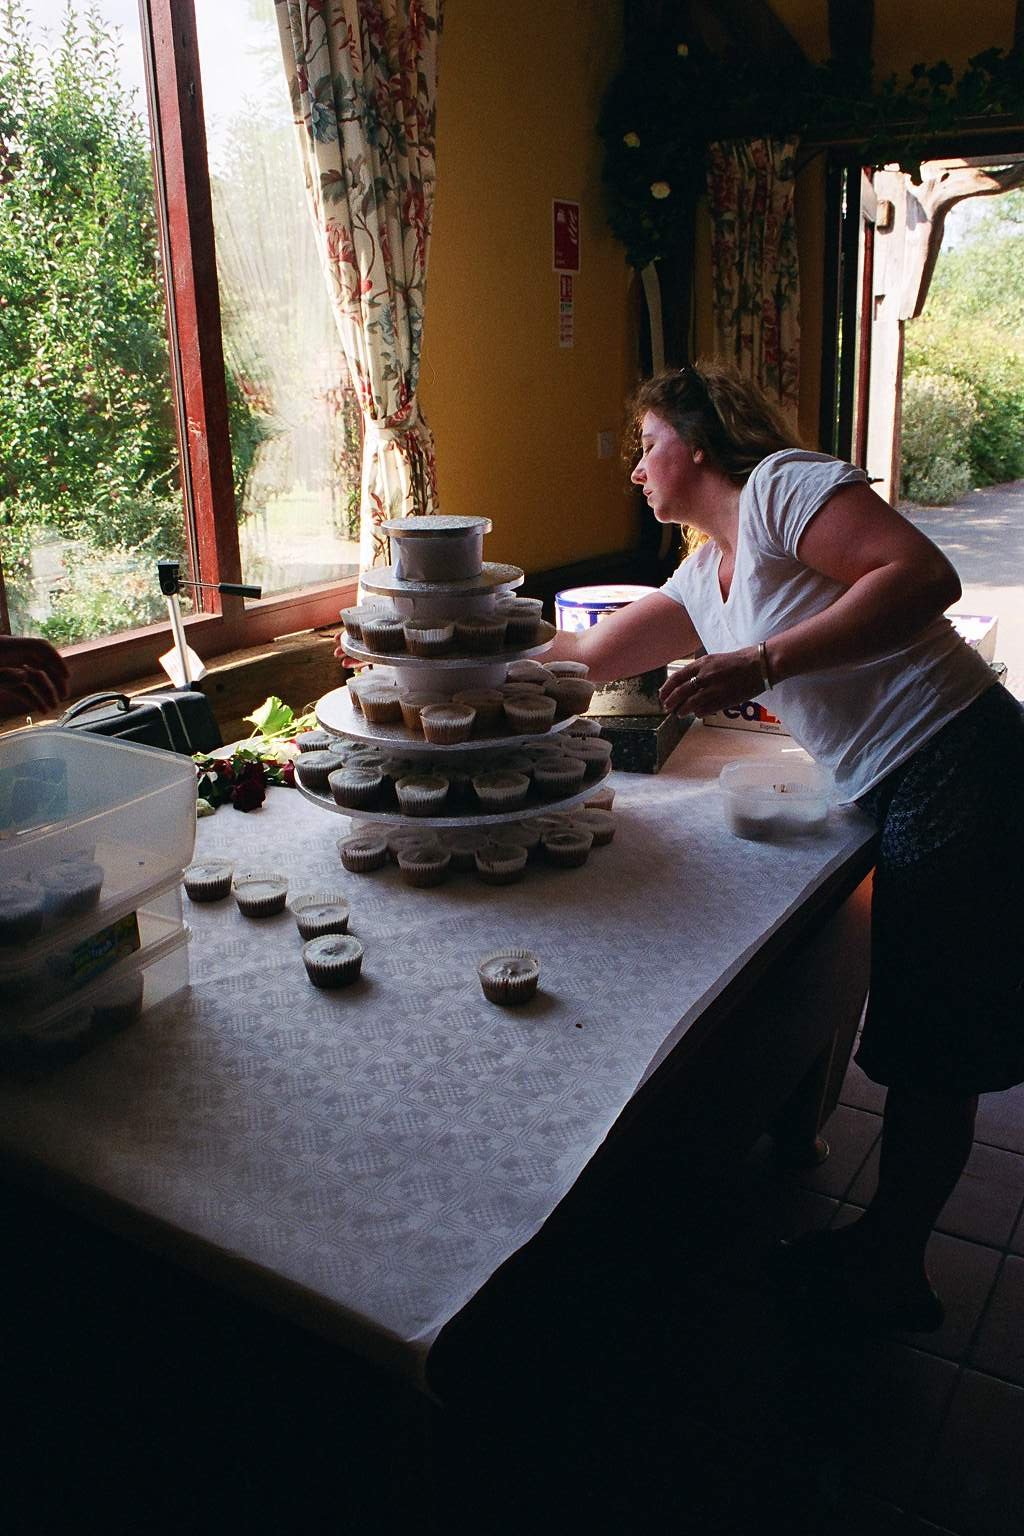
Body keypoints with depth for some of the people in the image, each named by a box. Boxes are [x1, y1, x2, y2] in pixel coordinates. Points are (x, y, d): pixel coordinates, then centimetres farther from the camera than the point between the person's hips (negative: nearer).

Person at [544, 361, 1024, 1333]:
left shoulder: (781, 483, -8)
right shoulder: (702, 577, 18)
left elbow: (925, 577, -21)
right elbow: (592, 655, 25)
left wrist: (761, 663, -26)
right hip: (897, 798, 9)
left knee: (930, 1043, 5)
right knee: (916, 1037, 16)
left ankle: (888, 1266, 22)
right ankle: (886, 1253, 31)